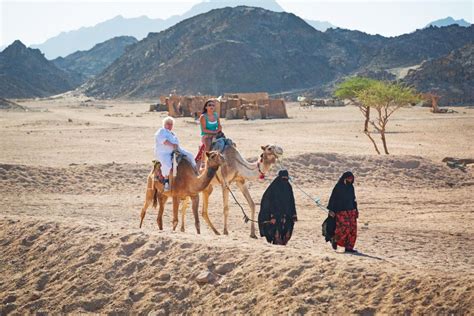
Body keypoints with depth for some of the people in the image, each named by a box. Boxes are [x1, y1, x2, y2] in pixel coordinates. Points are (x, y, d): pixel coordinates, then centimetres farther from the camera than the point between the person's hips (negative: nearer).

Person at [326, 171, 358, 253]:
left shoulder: (351, 187, 13)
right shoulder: (338, 187, -7)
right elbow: (333, 198, -9)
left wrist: (355, 210, 19)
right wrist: (331, 210, -14)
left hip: (351, 211, 7)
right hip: (341, 211, -7)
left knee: (353, 229, -1)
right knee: (345, 228, -15)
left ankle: (349, 247, 3)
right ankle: (334, 239, 9)